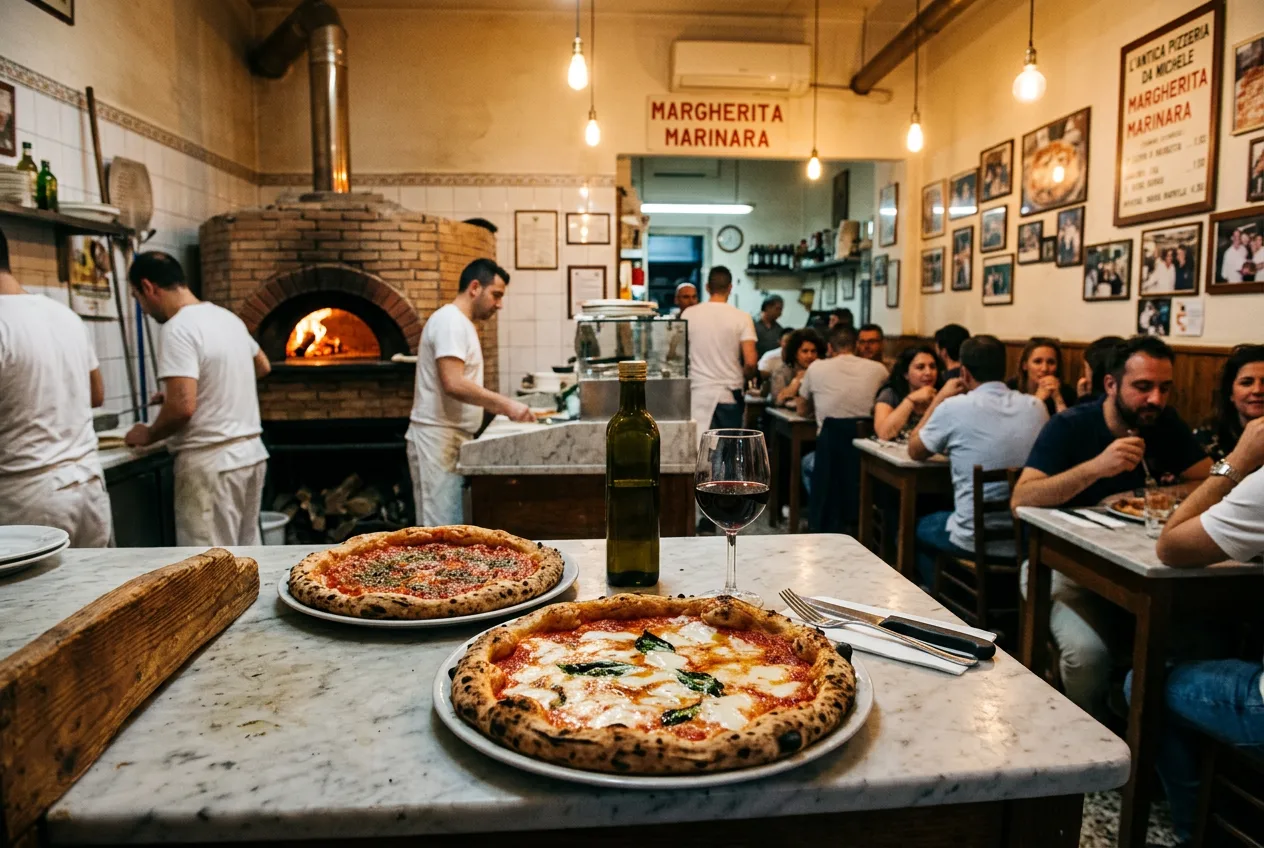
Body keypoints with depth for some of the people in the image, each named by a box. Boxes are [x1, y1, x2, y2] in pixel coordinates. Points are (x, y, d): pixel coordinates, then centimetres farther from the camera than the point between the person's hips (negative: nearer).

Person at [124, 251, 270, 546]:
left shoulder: (177, 328, -16)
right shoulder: (227, 317, 11)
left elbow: (183, 407, -24)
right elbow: (262, 367, 27)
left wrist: (149, 435, -5)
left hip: (210, 463, -9)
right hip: (251, 453, 9)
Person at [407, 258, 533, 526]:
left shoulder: (462, 324, 18)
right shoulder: (450, 320, -13)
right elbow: (453, 384, -25)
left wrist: (502, 406, 12)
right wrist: (505, 403, -20)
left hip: (454, 437, 10)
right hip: (438, 438, -10)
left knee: (454, 529, 11)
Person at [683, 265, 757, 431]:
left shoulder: (689, 314, 0)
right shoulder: (741, 317, -3)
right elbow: (750, 362, -9)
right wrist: (743, 377, 12)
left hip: (698, 393, 1)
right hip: (729, 394, 0)